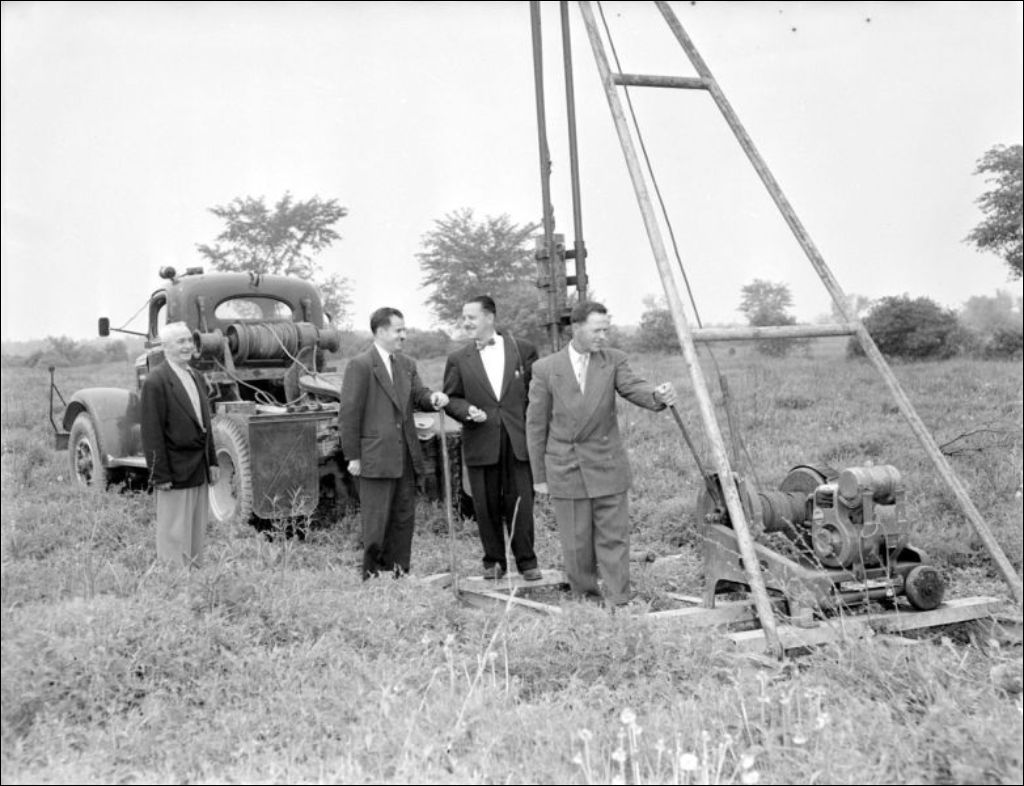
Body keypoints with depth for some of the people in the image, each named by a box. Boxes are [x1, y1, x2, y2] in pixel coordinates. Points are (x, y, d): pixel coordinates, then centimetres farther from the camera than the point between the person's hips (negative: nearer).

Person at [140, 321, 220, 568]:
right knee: (175, 536, 1)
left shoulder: (195, 378, 13)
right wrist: (160, 475, -17)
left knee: (198, 533, 14)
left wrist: (212, 461, 13)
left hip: (200, 471, 8)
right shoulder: (156, 382, -13)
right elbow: (152, 432, -15)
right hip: (175, 473, -8)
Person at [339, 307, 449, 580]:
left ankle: (398, 573, 19)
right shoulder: (360, 366, -7)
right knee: (376, 520, -1)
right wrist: (353, 456, -10)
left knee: (404, 518, 10)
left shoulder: (407, 365, 15)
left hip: (406, 457, 7)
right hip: (376, 457, -7)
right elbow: (349, 413, -9)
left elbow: (419, 396, 7)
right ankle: (371, 577, 10)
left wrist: (433, 398, -17)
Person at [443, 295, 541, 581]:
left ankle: (526, 561, 13)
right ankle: (493, 561, 21)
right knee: (487, 506, 6)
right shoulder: (458, 360, 6)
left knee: (521, 503, 0)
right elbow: (450, 398, 9)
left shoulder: (523, 350, 4)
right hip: (481, 443, 1)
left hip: (518, 440, -1)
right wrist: (467, 411, -12)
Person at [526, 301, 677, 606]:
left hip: (607, 466, 1)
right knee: (576, 544, 7)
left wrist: (658, 395, -39)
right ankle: (584, 598, 25)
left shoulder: (613, 360, 1)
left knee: (613, 538, 3)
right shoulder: (545, 369, -3)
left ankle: (618, 604, 10)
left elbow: (634, 389, -15)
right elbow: (536, 425, 1)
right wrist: (539, 476, 3)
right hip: (565, 469, -1)